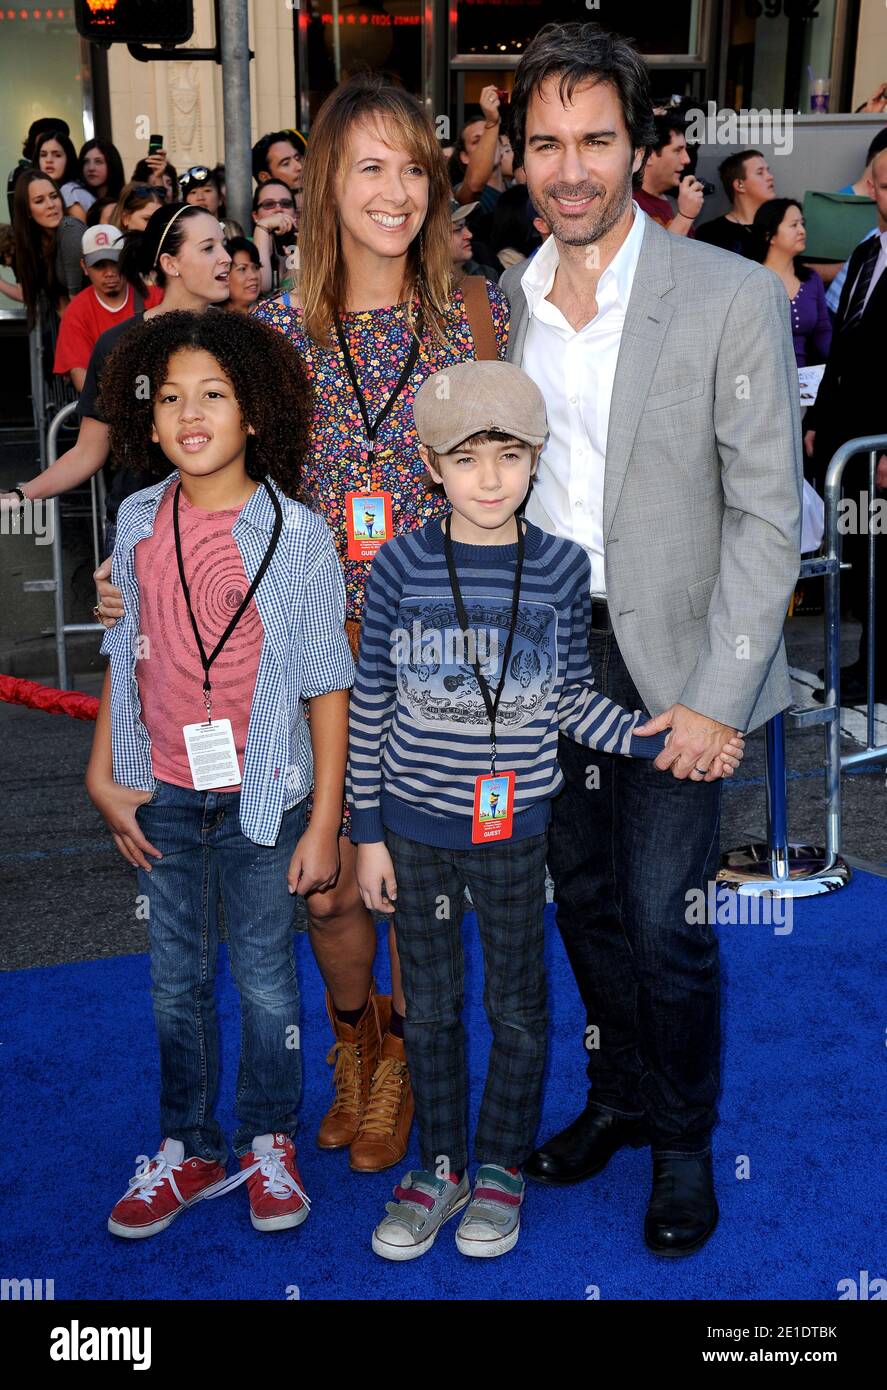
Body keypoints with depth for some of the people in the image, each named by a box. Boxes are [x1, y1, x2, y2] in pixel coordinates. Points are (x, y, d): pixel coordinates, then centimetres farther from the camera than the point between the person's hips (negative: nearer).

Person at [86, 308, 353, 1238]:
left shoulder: (296, 533, -10)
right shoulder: (138, 522, 1)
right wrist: (103, 777, 6)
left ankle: (268, 1142, 32)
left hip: (261, 796, -3)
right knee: (177, 981, 15)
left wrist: (324, 822, -8)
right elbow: (124, 658, 10)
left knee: (264, 980, 11)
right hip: (161, 797, 3)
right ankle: (188, 1150, 32)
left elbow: (326, 687, -8)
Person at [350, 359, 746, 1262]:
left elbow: (571, 699, 2)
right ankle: (440, 1167, 33)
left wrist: (657, 739, -13)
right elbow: (369, 705, -2)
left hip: (515, 827, 0)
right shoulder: (401, 567, -7)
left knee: (517, 1005, 13)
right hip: (415, 825, 0)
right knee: (431, 1006, 14)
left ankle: (502, 1167, 34)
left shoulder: (561, 567, -6)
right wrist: (367, 832, -1)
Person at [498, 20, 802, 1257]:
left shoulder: (733, 298, -12)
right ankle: (618, 1096, 39)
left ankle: (683, 1142, 24)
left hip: (671, 656, -4)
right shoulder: (503, 301, 3)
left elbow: (766, 512, -12)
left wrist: (720, 692, -16)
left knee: (666, 918, -1)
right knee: (584, 895, 16)